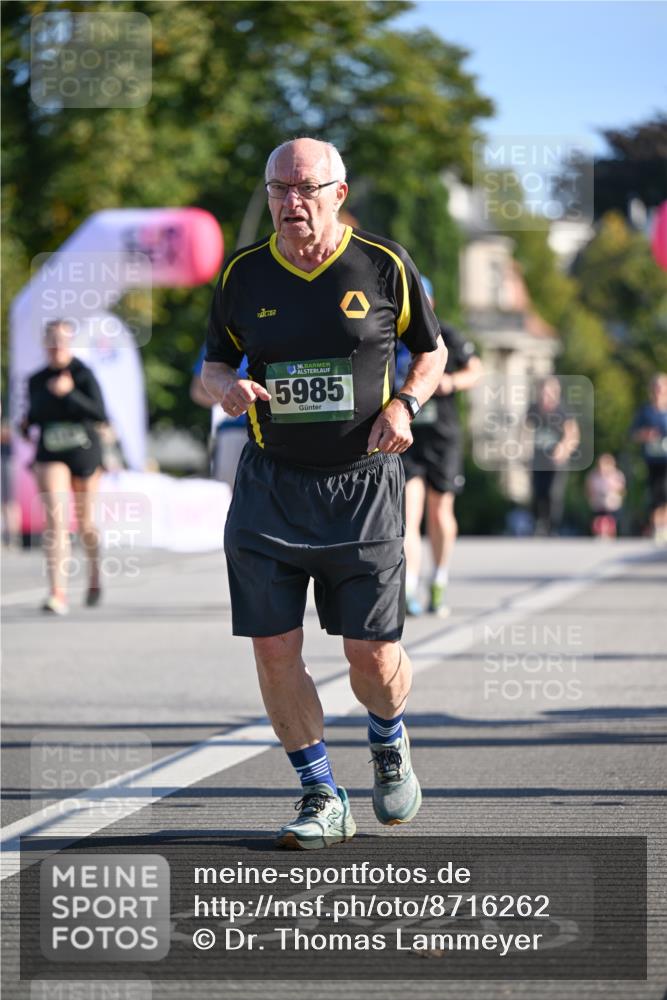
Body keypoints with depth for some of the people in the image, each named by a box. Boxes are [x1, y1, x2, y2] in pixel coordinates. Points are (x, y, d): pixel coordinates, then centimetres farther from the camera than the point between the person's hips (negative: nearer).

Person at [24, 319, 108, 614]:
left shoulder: (83, 374, -6)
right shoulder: (36, 380, 6)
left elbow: (100, 415, -17)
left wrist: (70, 393, -28)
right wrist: (27, 423, -1)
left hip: (84, 454, -1)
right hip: (50, 457, 1)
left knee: (84, 522, 13)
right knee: (55, 519, -16)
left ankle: (94, 575, 42)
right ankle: (58, 593, -23)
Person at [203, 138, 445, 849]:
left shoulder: (385, 267, -1)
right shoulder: (243, 275, 3)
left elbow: (432, 350, 12)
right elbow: (214, 363, 14)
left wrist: (404, 404, -7)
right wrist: (226, 386, -10)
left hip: (364, 484, -2)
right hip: (269, 485, 2)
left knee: (373, 655, -1)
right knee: (274, 649, -4)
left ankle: (389, 743, 33)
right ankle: (322, 799, 12)